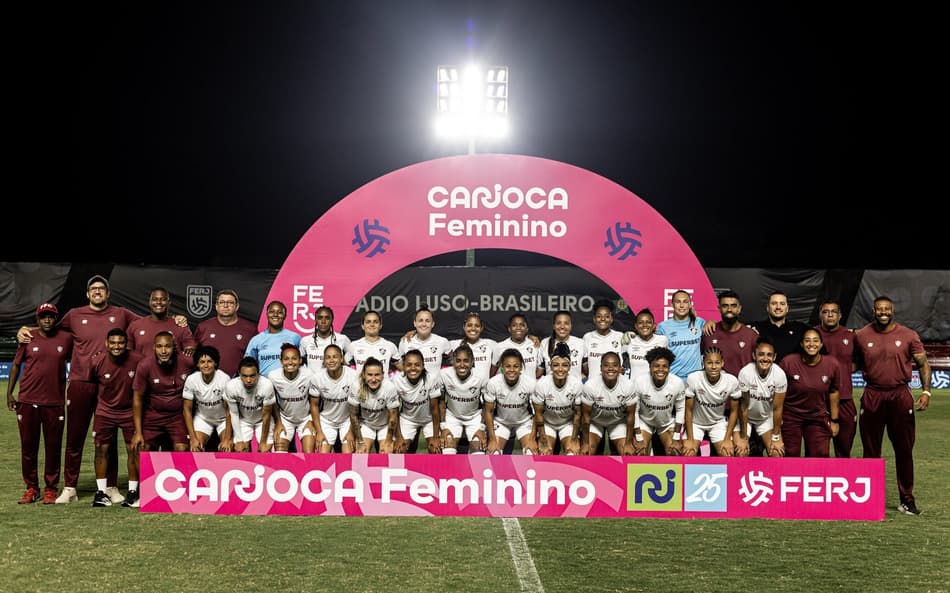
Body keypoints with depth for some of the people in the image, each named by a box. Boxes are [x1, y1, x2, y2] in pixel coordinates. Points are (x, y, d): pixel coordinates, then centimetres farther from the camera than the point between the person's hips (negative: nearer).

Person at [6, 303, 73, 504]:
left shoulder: (66, 338, 4)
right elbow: (16, 365, 9)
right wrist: (9, 393, 4)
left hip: (55, 403, 0)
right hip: (27, 402, 0)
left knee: (53, 447, 4)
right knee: (28, 446, 6)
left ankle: (51, 489, 13)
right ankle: (31, 488, 17)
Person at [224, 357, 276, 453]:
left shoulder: (267, 385, -35)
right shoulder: (231, 386, -30)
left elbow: (266, 415, -21)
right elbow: (234, 414, -13)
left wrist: (263, 442, -12)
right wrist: (239, 440, -10)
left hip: (262, 420, -1)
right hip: (243, 420, 1)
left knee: (265, 451, -9)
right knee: (240, 452, -8)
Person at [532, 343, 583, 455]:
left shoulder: (577, 384, -24)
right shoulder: (541, 384, -25)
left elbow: (577, 413, -11)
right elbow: (539, 413, -14)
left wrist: (574, 439, -10)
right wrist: (543, 441, -12)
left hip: (568, 423, 0)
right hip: (547, 423, 0)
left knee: (573, 453, -18)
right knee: (545, 454, -20)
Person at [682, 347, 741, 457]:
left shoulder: (732, 381, -23)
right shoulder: (693, 379, -28)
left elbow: (734, 411, -8)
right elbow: (688, 410, -15)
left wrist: (727, 439, -11)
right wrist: (690, 439, -14)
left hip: (718, 422, 1)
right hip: (695, 422, -1)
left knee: (727, 454, -15)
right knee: (688, 454, -19)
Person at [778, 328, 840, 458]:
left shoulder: (832, 364, -7)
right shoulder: (788, 362, -15)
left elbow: (833, 392, 5)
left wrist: (834, 420, 9)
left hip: (818, 418, 2)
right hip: (790, 417, -2)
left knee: (820, 455, 2)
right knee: (790, 456, 6)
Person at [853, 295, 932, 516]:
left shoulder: (909, 336, 0)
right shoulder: (861, 336, 3)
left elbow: (923, 364, 3)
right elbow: (855, 363, 15)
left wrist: (926, 391, -8)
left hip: (901, 396, 0)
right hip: (872, 396, 1)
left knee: (904, 450, 5)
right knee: (871, 450, 8)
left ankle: (907, 499, 15)